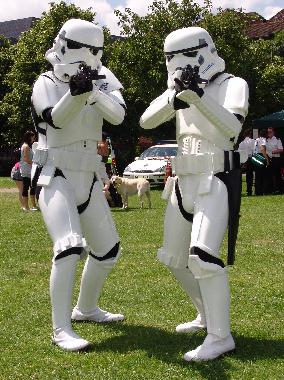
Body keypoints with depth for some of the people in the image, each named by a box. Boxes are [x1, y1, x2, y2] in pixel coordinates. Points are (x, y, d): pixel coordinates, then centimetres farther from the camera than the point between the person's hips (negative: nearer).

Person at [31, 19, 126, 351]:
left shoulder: (101, 79, 0)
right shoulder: (46, 84, -9)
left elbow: (118, 115, -17)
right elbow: (55, 118, -27)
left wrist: (93, 91, -35)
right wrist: (75, 93, -45)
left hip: (88, 178, 6)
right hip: (55, 178, -6)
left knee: (108, 251, 14)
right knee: (69, 248, -23)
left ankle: (86, 308, 36)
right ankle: (61, 330, -17)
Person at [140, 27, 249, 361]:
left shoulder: (233, 85, -5)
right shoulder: (180, 88, 11)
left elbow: (231, 127, -22)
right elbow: (146, 121, -2)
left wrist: (198, 95, -32)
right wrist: (175, 98, -20)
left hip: (216, 182, -7)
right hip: (184, 183, 7)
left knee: (202, 255, -20)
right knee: (175, 258, 13)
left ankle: (220, 336, -13)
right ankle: (209, 315, 30)